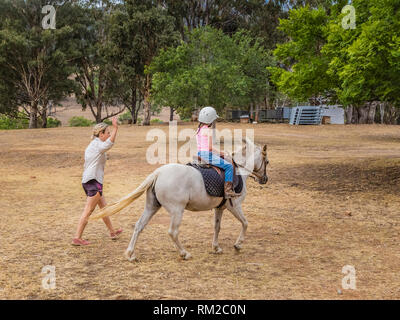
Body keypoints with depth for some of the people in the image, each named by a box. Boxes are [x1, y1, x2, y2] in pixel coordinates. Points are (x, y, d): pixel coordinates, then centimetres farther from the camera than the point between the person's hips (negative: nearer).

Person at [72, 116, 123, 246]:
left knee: (103, 207, 21)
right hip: (94, 181, -10)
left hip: (86, 180, 10)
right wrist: (115, 128, -43)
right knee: (88, 211, -5)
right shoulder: (98, 144, -11)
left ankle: (112, 232, 33)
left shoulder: (90, 146, 18)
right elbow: (109, 144, -36)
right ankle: (77, 238, -3)